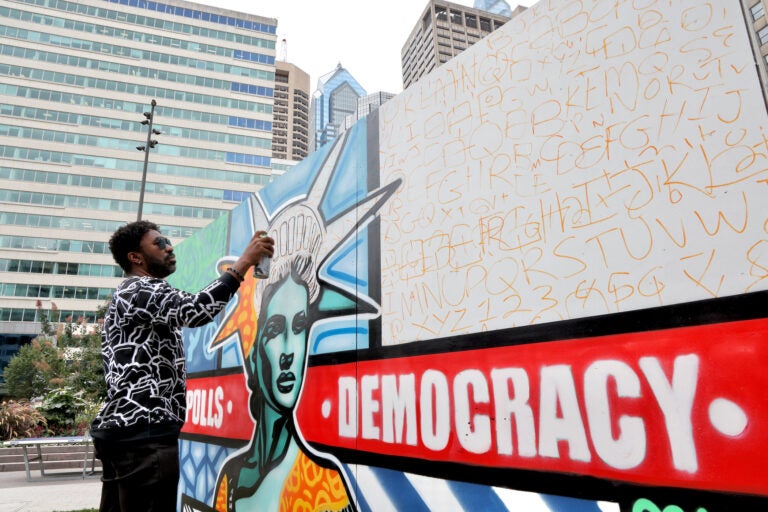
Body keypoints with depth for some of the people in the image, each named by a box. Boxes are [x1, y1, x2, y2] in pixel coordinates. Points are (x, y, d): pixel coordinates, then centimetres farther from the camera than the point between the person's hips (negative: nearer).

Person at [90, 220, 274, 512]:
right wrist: (245, 261, -22)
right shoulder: (143, 290, -8)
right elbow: (196, 310, -27)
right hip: (145, 433, -11)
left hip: (122, 429, 11)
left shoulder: (125, 299, 25)